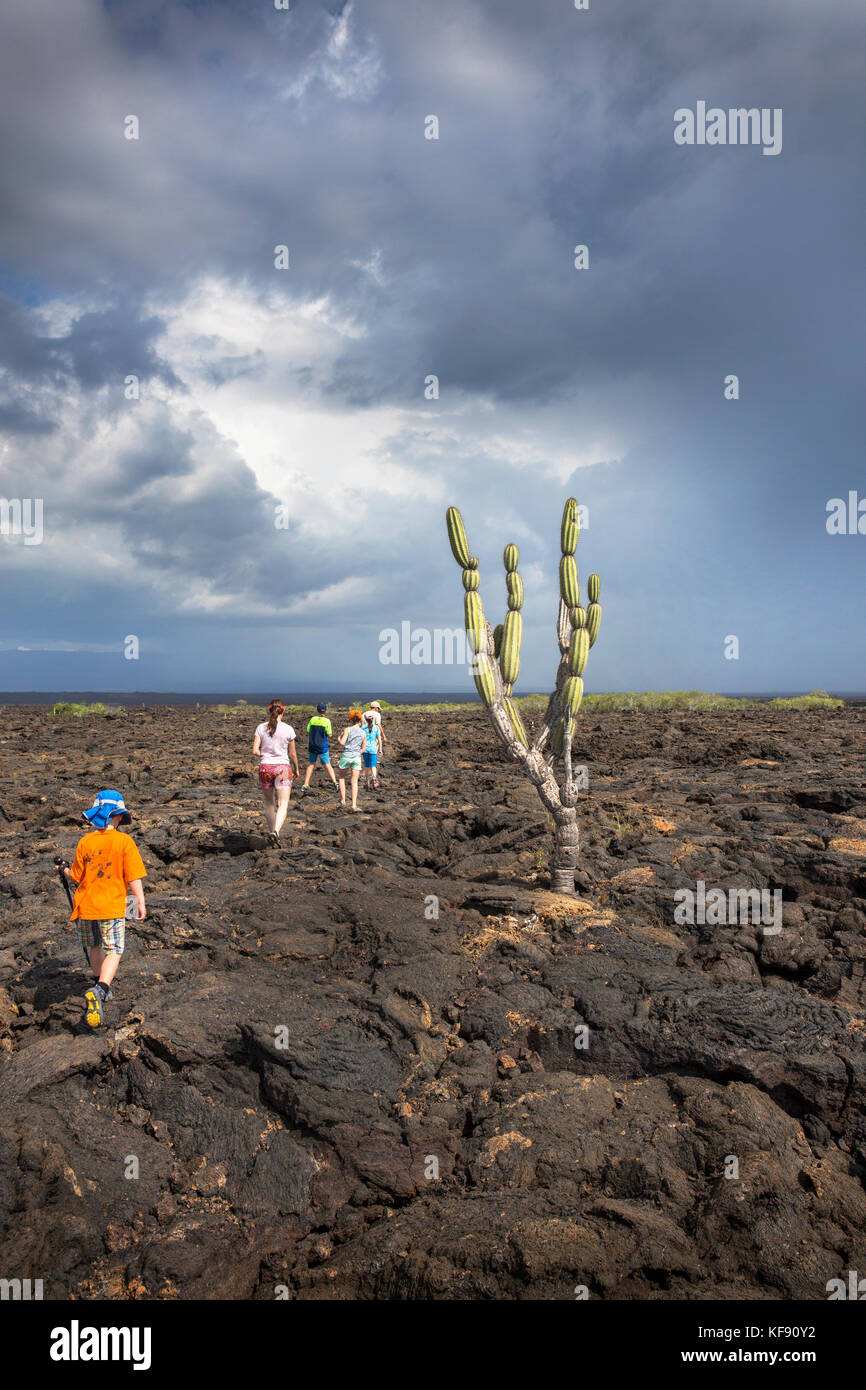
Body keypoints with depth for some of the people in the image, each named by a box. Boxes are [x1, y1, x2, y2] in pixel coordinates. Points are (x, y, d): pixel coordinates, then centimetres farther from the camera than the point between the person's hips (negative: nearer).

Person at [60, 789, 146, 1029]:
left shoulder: (85, 842, -3)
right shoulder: (124, 841, -11)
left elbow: (76, 878, 4)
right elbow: (133, 877, -11)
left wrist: (65, 872, 25)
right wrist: (140, 902, 0)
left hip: (85, 905, 3)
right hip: (112, 906, -3)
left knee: (93, 947, 23)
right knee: (113, 951, 4)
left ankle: (101, 986, 42)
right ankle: (99, 990, -19)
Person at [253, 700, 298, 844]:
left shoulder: (261, 728, -2)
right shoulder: (288, 729, -5)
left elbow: (255, 751, -5)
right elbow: (292, 754, 2)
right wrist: (296, 769, 17)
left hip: (265, 767, 3)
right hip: (283, 767, -2)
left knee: (269, 803, 19)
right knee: (283, 804, -6)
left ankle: (271, 831, 28)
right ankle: (276, 831, -27)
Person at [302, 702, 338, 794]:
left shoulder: (313, 719, 0)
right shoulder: (326, 721, -9)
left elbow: (308, 732, 4)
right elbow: (329, 735, -8)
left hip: (312, 746, 3)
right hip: (323, 747, -3)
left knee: (311, 764, 13)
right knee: (327, 765, 6)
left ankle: (305, 785, 11)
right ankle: (334, 782, -4)